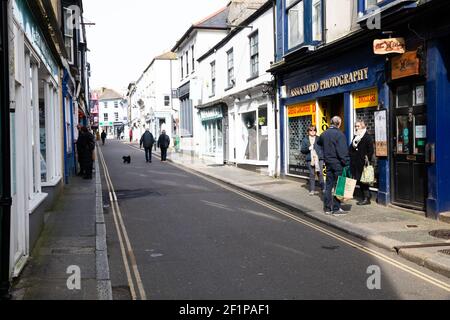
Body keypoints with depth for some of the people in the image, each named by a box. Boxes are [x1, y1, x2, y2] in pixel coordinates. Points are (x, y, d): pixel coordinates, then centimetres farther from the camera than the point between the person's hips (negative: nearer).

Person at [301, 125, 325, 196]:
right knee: (312, 174, 3)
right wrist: (308, 148, -12)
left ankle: (323, 188, 7)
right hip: (310, 160, 0)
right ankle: (312, 190, 8)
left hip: (319, 159, 0)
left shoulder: (319, 139, 8)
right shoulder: (305, 140, 8)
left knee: (320, 174, -2)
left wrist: (323, 157, -3)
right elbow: (302, 150, 6)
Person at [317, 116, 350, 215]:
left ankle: (327, 208, 16)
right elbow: (343, 151, -18)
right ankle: (336, 208, 2)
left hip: (328, 163, 7)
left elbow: (319, 143, 27)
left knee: (328, 186, 12)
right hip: (337, 163, -7)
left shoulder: (324, 134, 7)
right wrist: (346, 163, -13)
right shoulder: (339, 134, -14)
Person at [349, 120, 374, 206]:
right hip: (355, 163, 8)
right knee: (359, 181, 8)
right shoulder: (356, 137, 19)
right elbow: (351, 149, 24)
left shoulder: (367, 137, -6)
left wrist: (367, 160, -15)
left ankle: (367, 198, 1)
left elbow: (370, 150, -11)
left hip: (362, 163, -8)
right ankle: (365, 197, 16)